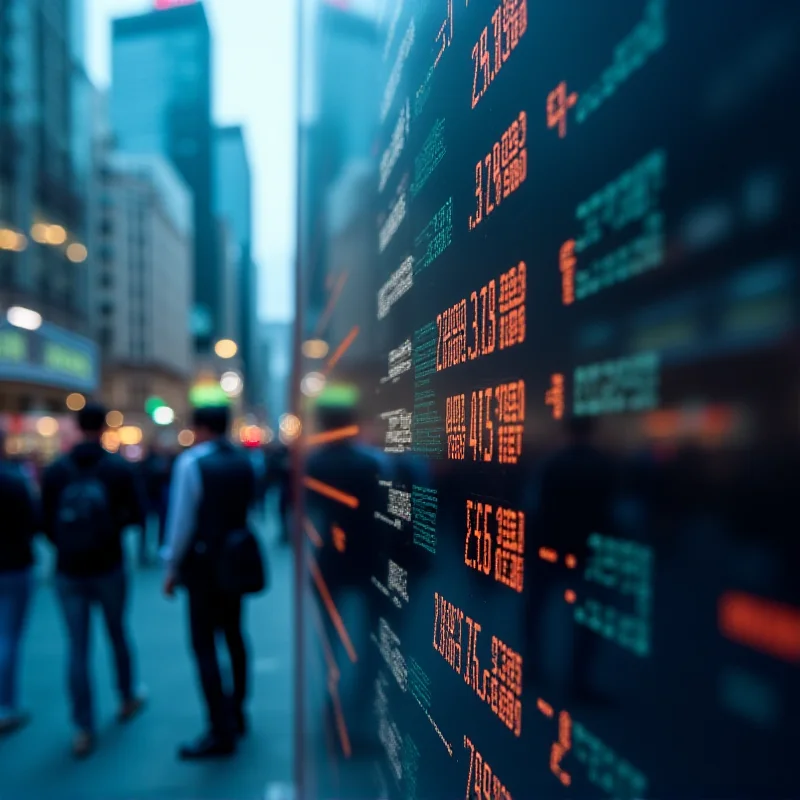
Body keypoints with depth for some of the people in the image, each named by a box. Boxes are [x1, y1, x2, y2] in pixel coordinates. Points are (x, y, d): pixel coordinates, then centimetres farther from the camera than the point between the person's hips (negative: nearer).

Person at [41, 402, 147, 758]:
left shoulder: (54, 471, -3)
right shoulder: (120, 468, -7)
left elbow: (46, 522, -1)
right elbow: (137, 515, -9)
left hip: (68, 571, 1)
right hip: (108, 568, -1)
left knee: (77, 648, 6)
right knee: (117, 634, 19)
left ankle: (83, 729, 7)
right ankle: (128, 699, 35)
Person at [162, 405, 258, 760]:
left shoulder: (191, 461, -14)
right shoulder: (244, 461, 4)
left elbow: (181, 519, -14)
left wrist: (172, 567, -4)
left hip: (203, 564, -6)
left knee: (204, 645, 0)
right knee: (234, 636, 18)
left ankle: (221, 732, 4)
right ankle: (236, 714, 31)